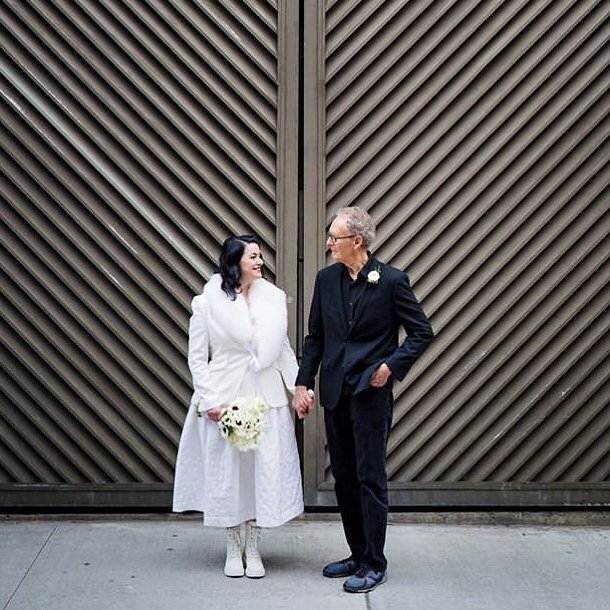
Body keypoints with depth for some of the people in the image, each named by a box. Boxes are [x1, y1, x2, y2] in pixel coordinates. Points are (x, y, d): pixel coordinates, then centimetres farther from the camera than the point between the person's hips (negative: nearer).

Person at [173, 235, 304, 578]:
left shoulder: (273, 298, 4)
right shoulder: (208, 302, -5)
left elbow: (284, 349, 12)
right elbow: (197, 357, -2)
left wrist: (299, 387, 5)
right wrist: (209, 401, -9)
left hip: (266, 399, 3)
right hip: (225, 400, -2)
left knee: (265, 471, 3)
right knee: (227, 472, 5)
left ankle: (253, 549, 16)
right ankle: (234, 549, 21)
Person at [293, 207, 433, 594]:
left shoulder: (391, 280, -9)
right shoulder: (327, 279, 6)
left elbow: (422, 332, -3)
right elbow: (315, 336, 12)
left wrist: (391, 365, -12)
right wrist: (303, 384, 7)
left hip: (371, 392, -6)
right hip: (335, 392, 6)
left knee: (370, 479, -2)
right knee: (344, 478, 12)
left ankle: (375, 565, 7)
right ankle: (358, 555, 25)